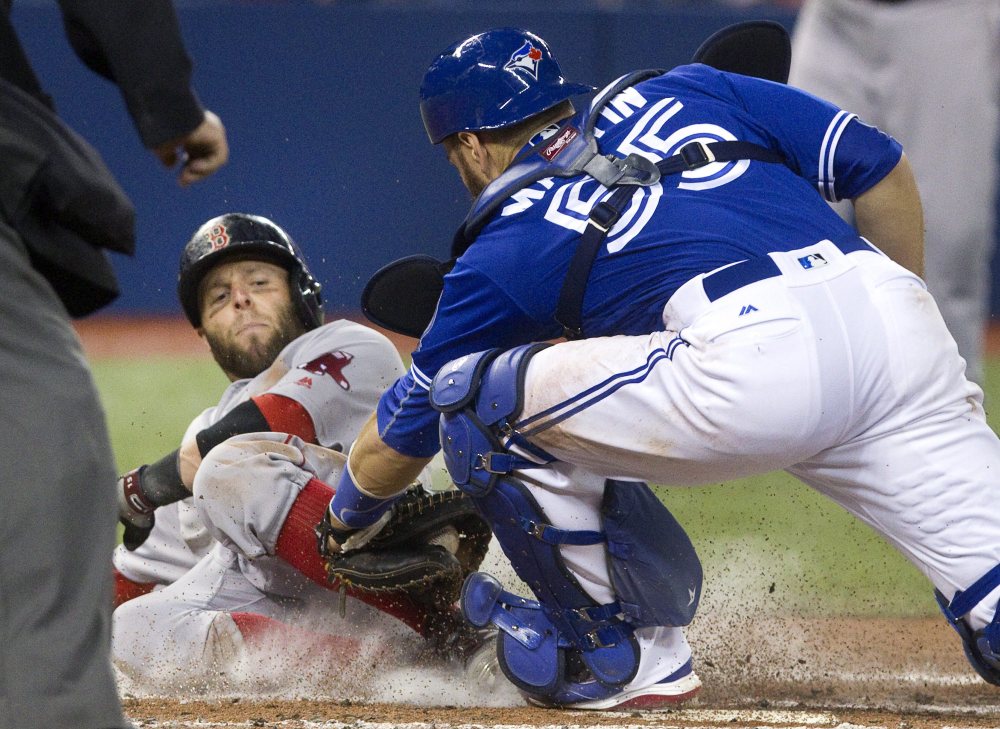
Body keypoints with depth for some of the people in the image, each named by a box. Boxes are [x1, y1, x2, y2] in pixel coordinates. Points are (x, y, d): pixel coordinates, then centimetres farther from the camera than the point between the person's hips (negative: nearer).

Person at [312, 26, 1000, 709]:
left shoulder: (501, 252, 22)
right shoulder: (680, 91, 30)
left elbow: (391, 446, 31)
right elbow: (881, 166, 23)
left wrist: (344, 524, 51)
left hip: (749, 361, -4)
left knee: (480, 394, 13)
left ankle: (624, 652, 18)